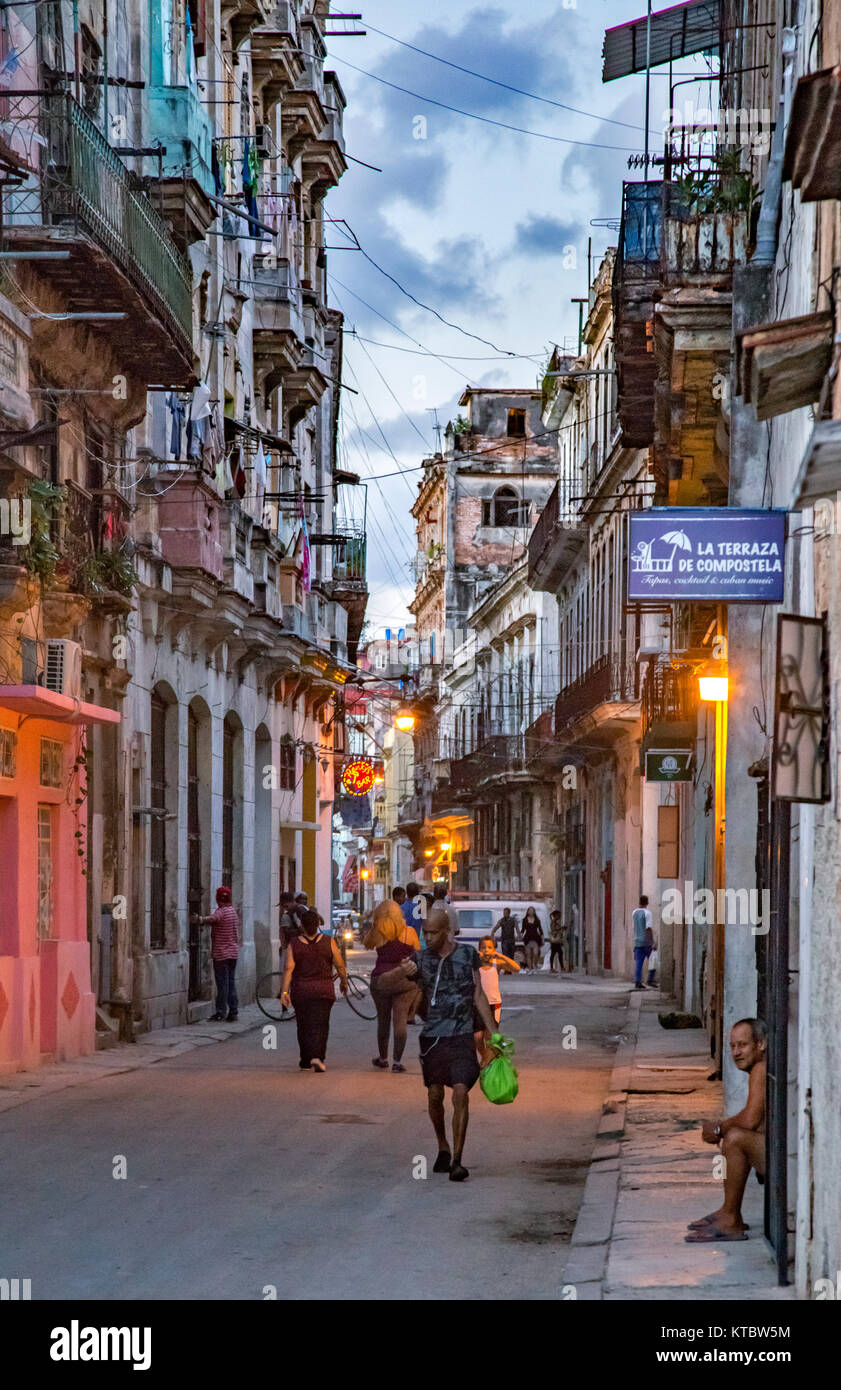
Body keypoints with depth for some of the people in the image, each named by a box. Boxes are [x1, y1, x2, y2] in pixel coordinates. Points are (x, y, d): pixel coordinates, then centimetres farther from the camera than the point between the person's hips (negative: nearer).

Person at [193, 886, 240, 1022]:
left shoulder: (221, 912, -15)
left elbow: (212, 919, -39)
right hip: (233, 952, 8)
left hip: (221, 954, -8)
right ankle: (233, 1012, 10)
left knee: (222, 984, -4)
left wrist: (201, 920, -55)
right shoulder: (233, 910, 13)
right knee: (231, 982, 10)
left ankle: (221, 1013, -1)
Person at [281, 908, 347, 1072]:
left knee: (304, 1026, 12)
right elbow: (340, 965, -1)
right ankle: (317, 1057, -21)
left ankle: (306, 1063, 17)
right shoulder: (329, 942, -4)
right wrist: (344, 981, 16)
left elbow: (288, 968, -10)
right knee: (319, 1025, -1)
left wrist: (284, 991, -10)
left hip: (300, 991, 1)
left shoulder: (293, 944, -3)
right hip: (323, 990, -1)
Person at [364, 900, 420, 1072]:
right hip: (405, 980, 0)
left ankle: (383, 1059, 25)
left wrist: (372, 927, 15)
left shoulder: (377, 933, -5)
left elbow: (366, 945, 16)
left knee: (383, 1020, 14)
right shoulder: (409, 932, -3)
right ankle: (397, 1061, -6)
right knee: (400, 1021, 0)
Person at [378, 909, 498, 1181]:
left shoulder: (468, 955, 4)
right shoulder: (420, 959, 4)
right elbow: (383, 983, -1)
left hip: (461, 1036, -2)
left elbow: (478, 995, 11)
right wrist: (401, 972, -24)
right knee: (435, 1096, 8)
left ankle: (457, 1160, -14)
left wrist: (493, 1032, 8)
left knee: (461, 1093, -13)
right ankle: (443, 1148, 31)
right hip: (432, 1036, 2)